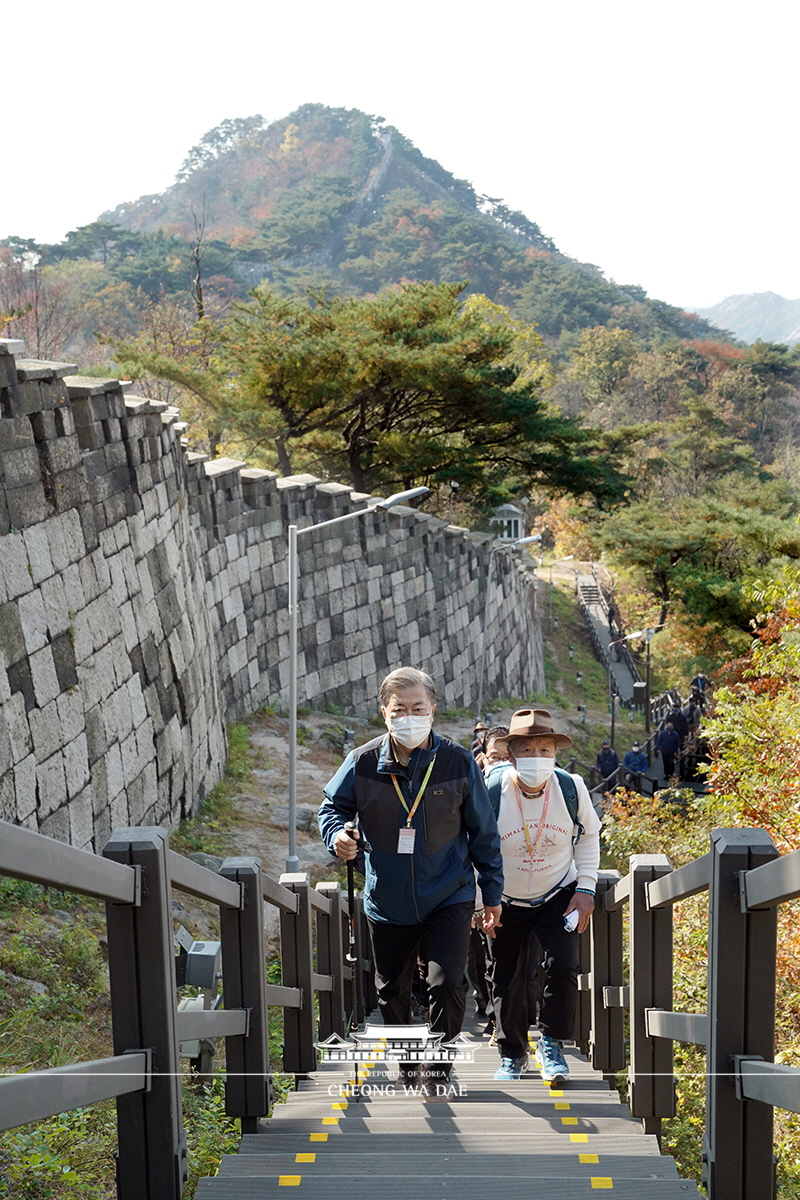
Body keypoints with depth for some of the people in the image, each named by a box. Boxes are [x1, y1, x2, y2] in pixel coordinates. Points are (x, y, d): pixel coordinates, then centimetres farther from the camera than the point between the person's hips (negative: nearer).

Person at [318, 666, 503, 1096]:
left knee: (447, 983, -15)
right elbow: (332, 806, 5)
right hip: (388, 900, 2)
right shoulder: (363, 763, -11)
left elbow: (483, 831, 0)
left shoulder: (458, 762, -11)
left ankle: (439, 1065, 11)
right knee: (392, 990, 16)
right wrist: (337, 834, -19)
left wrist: (492, 892, 3)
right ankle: (406, 1065, 41)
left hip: (448, 896, -2)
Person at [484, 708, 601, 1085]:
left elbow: (588, 836, 3)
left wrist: (586, 888, -4)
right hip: (505, 901, 0)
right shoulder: (490, 793, -23)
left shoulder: (572, 789, -17)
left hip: (559, 894, 0)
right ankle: (512, 1054, 31)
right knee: (506, 980, 8)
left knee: (563, 967, -17)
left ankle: (551, 1044, 7)